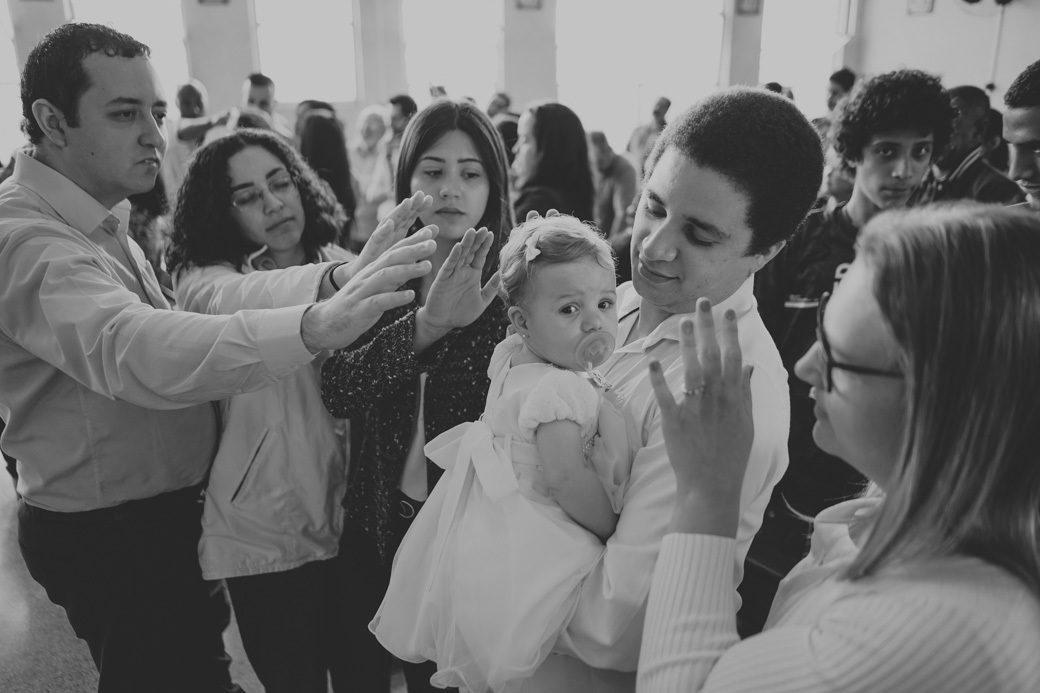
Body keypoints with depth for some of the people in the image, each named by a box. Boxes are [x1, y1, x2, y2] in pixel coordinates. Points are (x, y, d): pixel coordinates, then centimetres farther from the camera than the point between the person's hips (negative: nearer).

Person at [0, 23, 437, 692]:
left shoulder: (101, 222, 8)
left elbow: (188, 312, -2)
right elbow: (134, 351, -43)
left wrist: (332, 279, -18)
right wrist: (316, 323, -55)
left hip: (167, 512, 9)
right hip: (110, 537, -8)